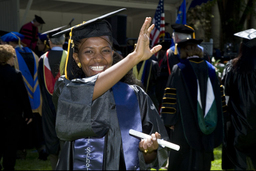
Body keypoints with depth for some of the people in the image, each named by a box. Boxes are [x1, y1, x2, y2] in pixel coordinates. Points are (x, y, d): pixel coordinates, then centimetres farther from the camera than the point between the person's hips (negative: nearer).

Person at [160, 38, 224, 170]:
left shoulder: (179, 69, -8)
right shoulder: (210, 69, 4)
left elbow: (171, 97, -12)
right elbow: (218, 97, 9)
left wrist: (169, 121, -4)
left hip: (184, 125, -4)